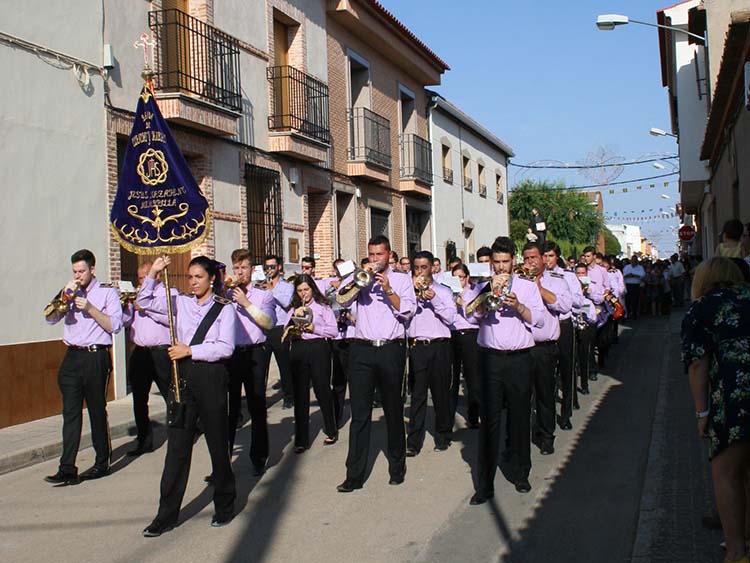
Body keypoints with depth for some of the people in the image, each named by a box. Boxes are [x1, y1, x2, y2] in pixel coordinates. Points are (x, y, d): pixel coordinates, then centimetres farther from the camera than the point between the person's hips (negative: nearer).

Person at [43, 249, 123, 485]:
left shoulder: (107, 292, 1)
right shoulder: (70, 293, 16)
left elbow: (115, 326, -7)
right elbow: (50, 318, 6)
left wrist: (90, 308, -14)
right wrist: (64, 297, -7)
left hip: (96, 358, -4)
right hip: (72, 357, 4)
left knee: (97, 411, 4)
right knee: (70, 412, -1)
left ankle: (102, 463, 17)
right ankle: (67, 469, -1)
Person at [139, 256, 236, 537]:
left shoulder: (223, 308, -2)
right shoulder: (181, 303, 10)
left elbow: (225, 347, -11)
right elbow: (144, 302, 12)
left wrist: (190, 350, -14)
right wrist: (153, 274, 0)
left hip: (210, 378, -3)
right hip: (183, 377, 3)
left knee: (218, 443, 7)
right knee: (177, 447, 4)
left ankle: (225, 506, 24)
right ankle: (166, 515, 9)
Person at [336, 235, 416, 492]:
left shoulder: (401, 279, 9)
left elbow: (408, 311, -2)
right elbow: (341, 299, -3)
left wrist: (388, 290, -13)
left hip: (391, 349, 0)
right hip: (362, 350, 1)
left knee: (393, 410, 10)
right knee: (359, 413, 0)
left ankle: (397, 467, 24)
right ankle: (355, 475, 2)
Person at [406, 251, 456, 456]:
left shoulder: (443, 291, 10)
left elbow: (450, 317, -2)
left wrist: (434, 299, -13)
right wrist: (412, 290, -10)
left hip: (439, 347, 0)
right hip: (417, 347, 0)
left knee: (441, 393, 5)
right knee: (417, 395, -2)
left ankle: (443, 437, 19)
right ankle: (413, 442, 0)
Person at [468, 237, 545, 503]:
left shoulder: (528, 286, 10)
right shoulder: (483, 287, 10)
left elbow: (539, 319, 0)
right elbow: (473, 316, -5)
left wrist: (518, 305, -15)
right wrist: (491, 291, -15)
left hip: (519, 359, 1)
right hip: (490, 359, -1)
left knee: (520, 417, 8)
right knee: (489, 420, -3)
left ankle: (521, 475, 25)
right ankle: (484, 484, 1)